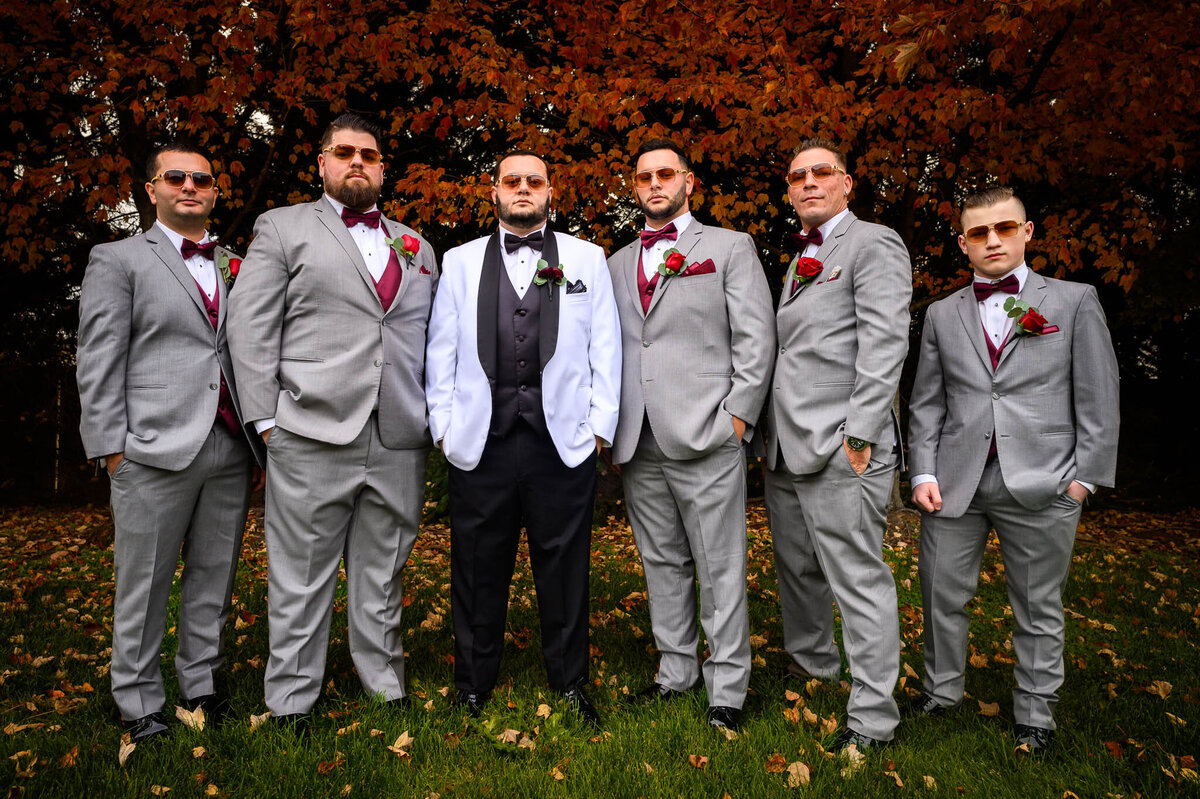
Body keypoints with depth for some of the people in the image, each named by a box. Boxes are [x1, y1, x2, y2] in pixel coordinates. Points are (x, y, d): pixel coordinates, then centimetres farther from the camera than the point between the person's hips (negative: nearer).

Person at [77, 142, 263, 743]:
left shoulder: (236, 268, 16)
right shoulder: (117, 260, 5)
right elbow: (98, 363, -1)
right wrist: (113, 448, -8)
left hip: (230, 451, 4)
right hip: (155, 452, -4)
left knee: (213, 580, 11)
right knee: (144, 587, 5)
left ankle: (201, 685, 25)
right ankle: (139, 704, 19)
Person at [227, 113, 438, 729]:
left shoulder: (417, 247, 19)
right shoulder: (282, 228, 9)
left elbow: (430, 342, 19)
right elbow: (250, 328, 2)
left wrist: (434, 419, 9)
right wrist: (266, 419, -6)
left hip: (400, 443, 4)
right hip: (311, 436, -3)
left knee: (382, 575, 13)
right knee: (300, 578, 4)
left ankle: (385, 687, 26)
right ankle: (291, 701, 19)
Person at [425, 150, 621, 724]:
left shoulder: (587, 258, 10)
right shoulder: (460, 261, 12)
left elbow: (605, 348, 7)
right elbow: (440, 349, 10)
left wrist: (601, 424, 0)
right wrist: (443, 425, 2)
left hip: (564, 441, 0)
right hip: (479, 442, 1)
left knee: (565, 569, 8)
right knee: (478, 570, 10)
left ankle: (570, 683, 26)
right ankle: (472, 685, 27)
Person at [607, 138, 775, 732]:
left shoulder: (730, 247, 7)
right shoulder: (617, 263, 19)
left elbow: (755, 337, 0)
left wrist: (737, 417, -10)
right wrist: (612, 428, 10)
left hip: (706, 437, -4)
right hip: (638, 443, 5)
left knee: (720, 568, 1)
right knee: (661, 563, 13)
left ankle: (727, 687, 15)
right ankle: (675, 672, 27)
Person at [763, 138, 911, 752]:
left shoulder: (874, 245, -3)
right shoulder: (802, 259, 22)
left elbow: (884, 344, -14)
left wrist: (860, 435, -19)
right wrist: (770, 432, 13)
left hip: (841, 450, -8)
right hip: (786, 448, 9)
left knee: (858, 581, -3)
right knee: (797, 569, 19)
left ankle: (872, 717, 9)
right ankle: (812, 660, 40)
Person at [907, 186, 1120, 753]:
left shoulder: (1075, 301, 6)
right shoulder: (942, 314, 11)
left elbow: (1098, 398, 3)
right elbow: (926, 403, 9)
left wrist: (1085, 474, -4)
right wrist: (924, 473, 0)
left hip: (1041, 485, -2)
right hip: (955, 483, 2)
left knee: (1038, 606, 10)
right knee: (942, 596, 8)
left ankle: (1035, 712, 27)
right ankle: (942, 690, 27)